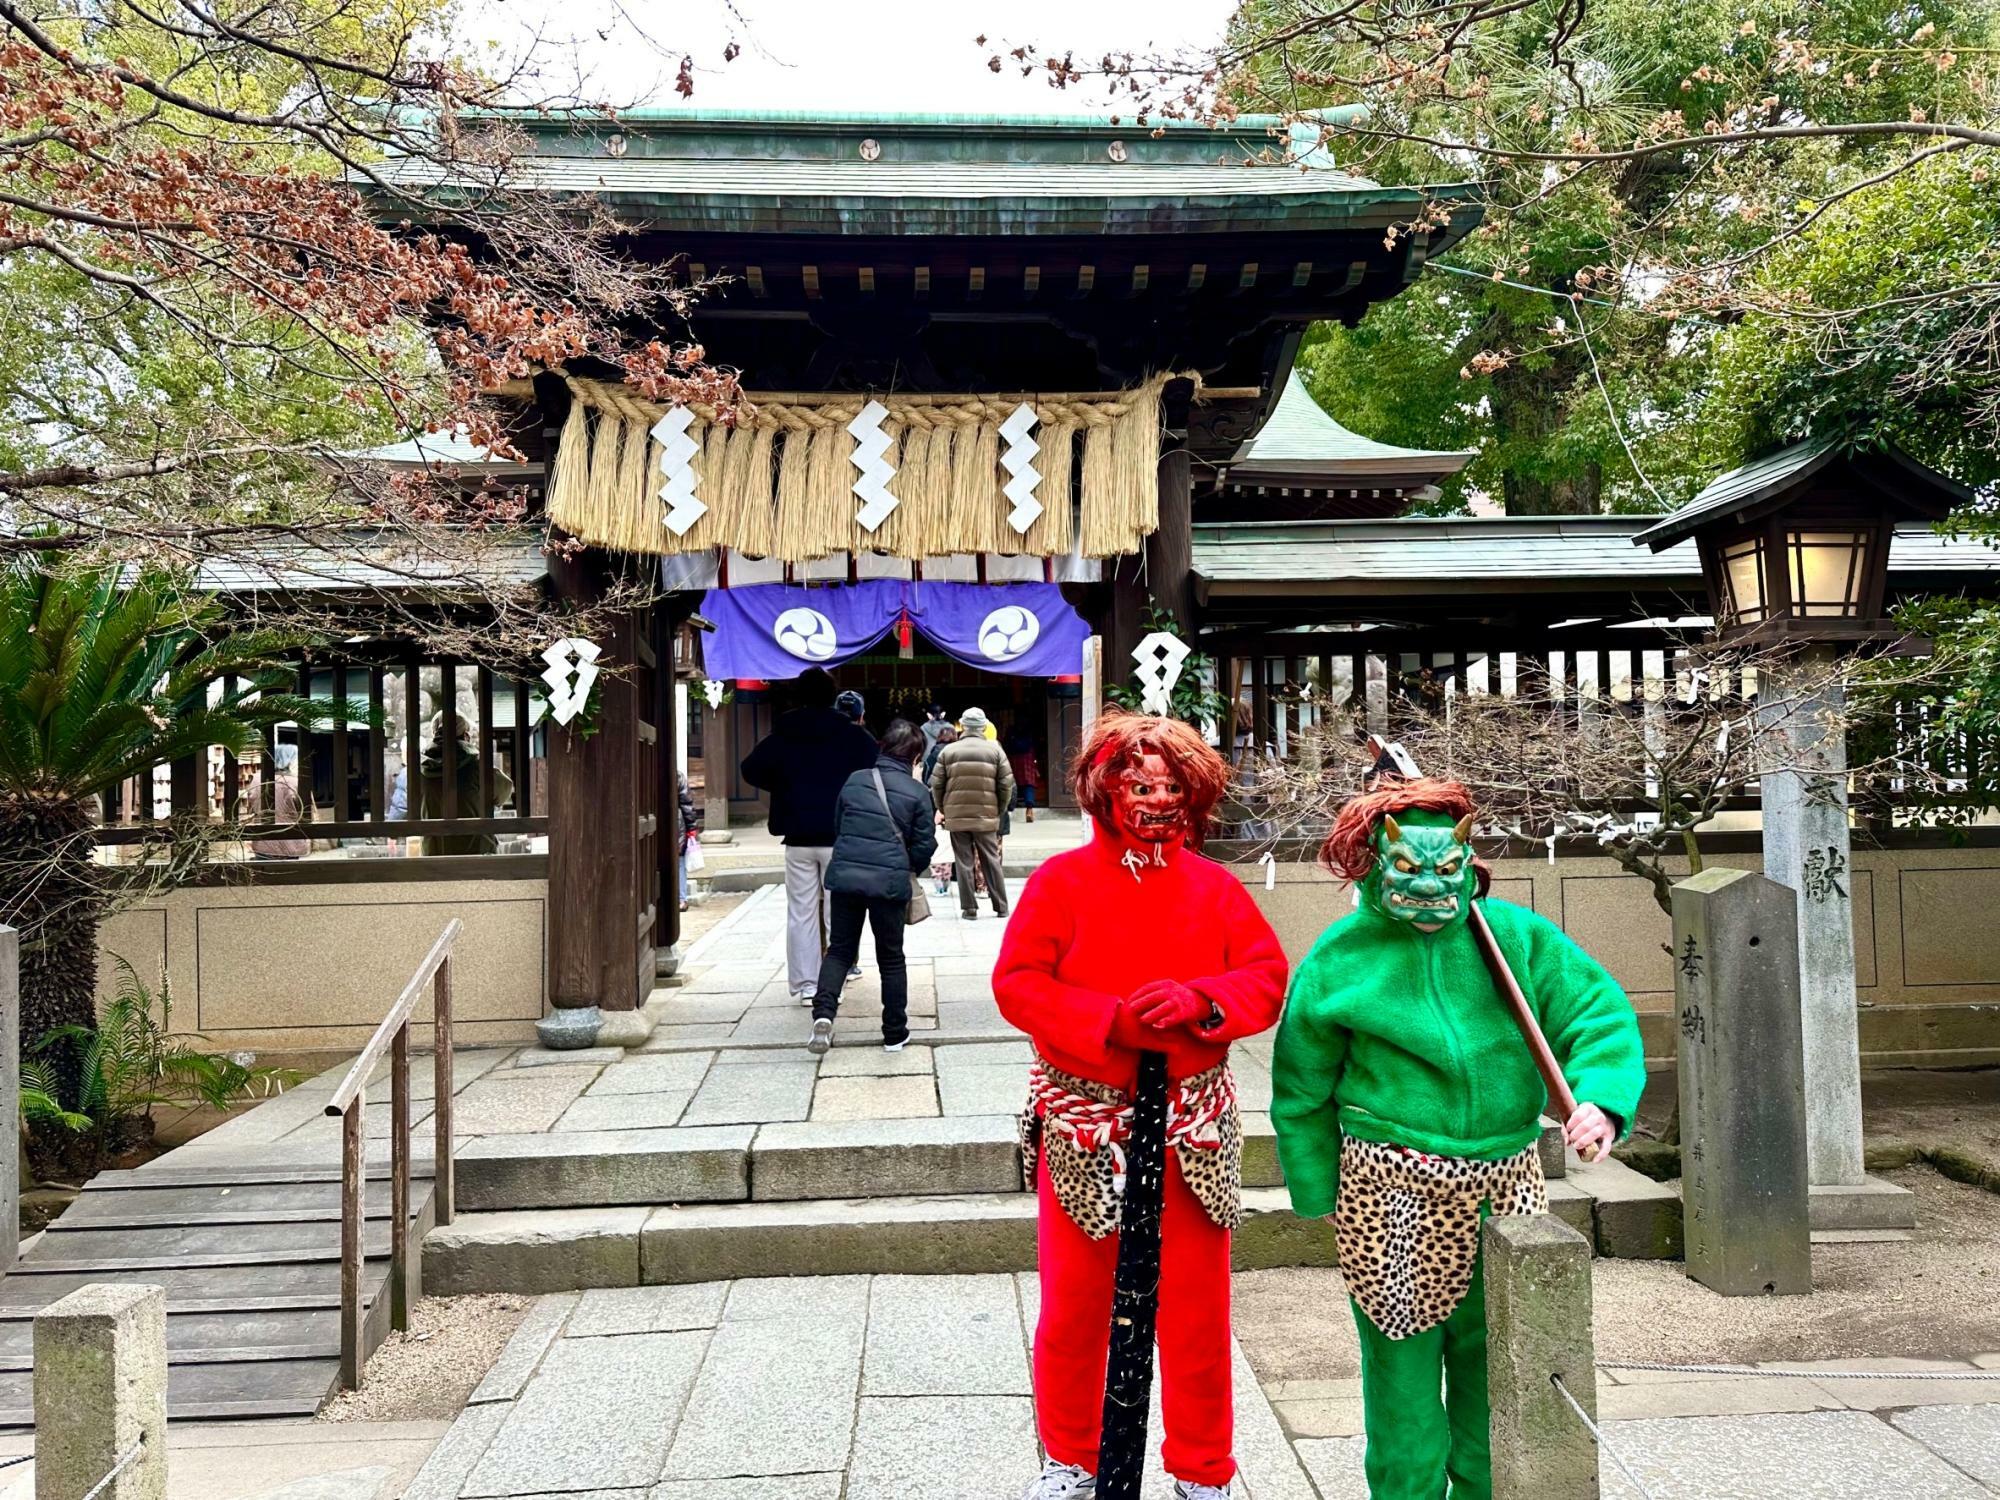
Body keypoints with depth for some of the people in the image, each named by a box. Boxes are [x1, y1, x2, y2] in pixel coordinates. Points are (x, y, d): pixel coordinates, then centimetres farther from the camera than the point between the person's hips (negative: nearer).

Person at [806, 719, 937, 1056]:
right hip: (890, 881, -2)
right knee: (891, 958, 12)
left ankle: (823, 1013, -8)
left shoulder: (855, 780, 7)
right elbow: (925, 845, 0)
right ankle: (895, 1033, 19)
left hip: (845, 876, 2)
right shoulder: (918, 792, -2)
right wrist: (910, 871, 19)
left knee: (840, 949, 15)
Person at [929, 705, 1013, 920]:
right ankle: (1001, 907, 12)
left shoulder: (948, 752, 2)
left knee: (963, 862, 5)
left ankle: (969, 908, 7)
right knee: (991, 861, 9)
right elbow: (1007, 785, 0)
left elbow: (936, 785, 2)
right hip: (986, 817, 0)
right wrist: (1000, 813, 11)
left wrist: (942, 810, 15)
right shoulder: (995, 750, 1)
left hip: (956, 816, 0)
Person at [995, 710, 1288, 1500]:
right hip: (1083, 1123, -1)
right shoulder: (1062, 880, -3)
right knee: (1073, 1303, 9)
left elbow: (1267, 980, 1)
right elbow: (1017, 983, -9)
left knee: (1197, 1307, 9)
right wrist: (1112, 1021, -21)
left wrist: (1198, 1001, -18)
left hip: (1193, 1128, 2)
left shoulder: (1216, 888, 5)